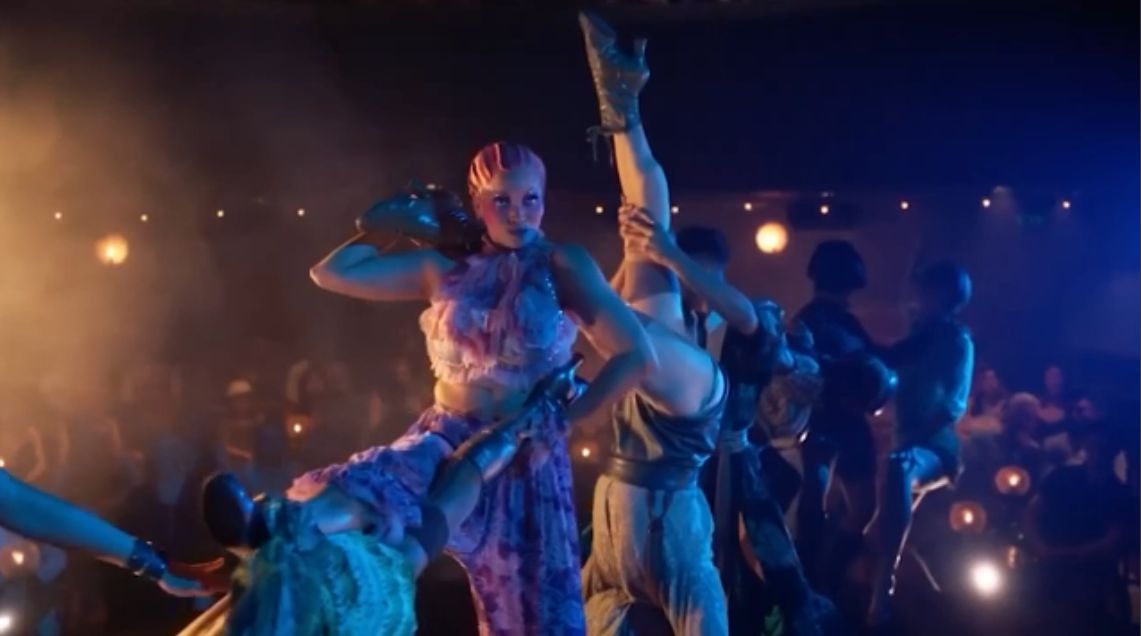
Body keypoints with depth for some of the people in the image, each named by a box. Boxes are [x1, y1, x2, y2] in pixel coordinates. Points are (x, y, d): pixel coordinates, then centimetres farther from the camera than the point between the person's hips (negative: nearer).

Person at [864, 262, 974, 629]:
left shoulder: (958, 341, -1)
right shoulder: (919, 339, 24)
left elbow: (953, 406, -15)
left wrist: (912, 437, -25)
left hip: (935, 449, -10)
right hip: (908, 448, 10)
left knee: (900, 466, -41)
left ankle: (883, 588, -49)